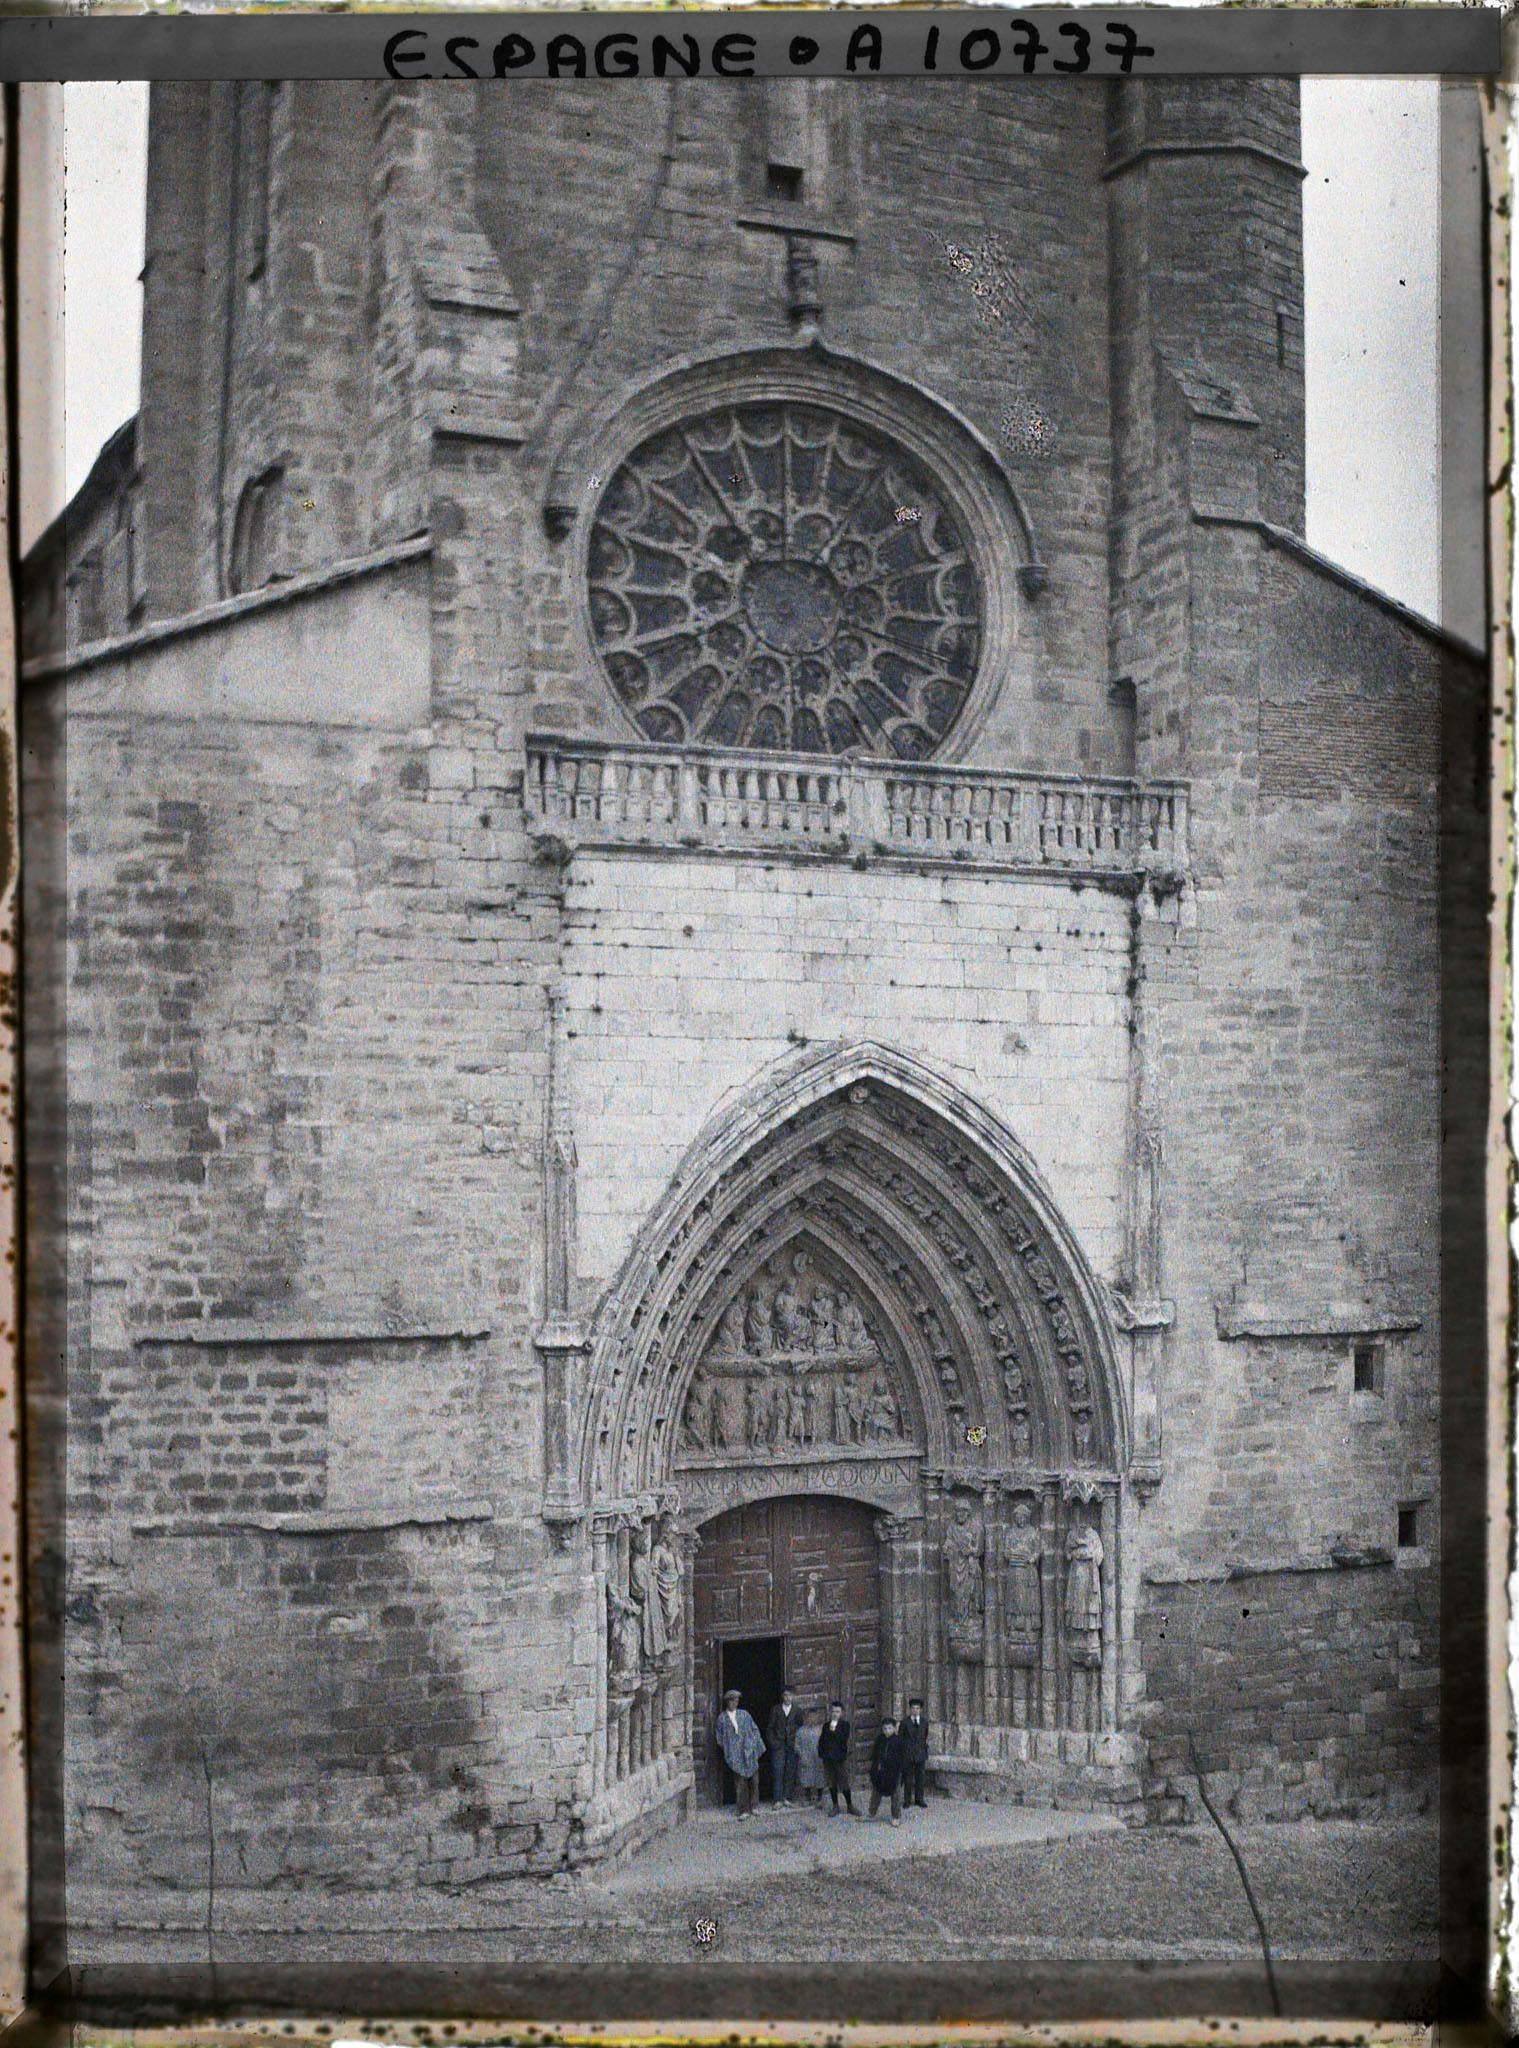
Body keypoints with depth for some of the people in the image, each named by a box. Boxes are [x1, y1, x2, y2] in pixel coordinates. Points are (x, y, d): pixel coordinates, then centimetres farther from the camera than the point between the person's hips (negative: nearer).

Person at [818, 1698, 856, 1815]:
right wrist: (821, 1753, 0)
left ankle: (850, 1805, 9)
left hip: (840, 1758, -4)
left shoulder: (844, 1725, -1)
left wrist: (834, 1732, -19)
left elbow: (844, 1739, -14)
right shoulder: (826, 1725, 10)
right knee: (831, 1783, 7)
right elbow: (821, 1741, 11)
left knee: (844, 1782, -2)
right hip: (828, 1758, 4)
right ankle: (835, 1806, 17)